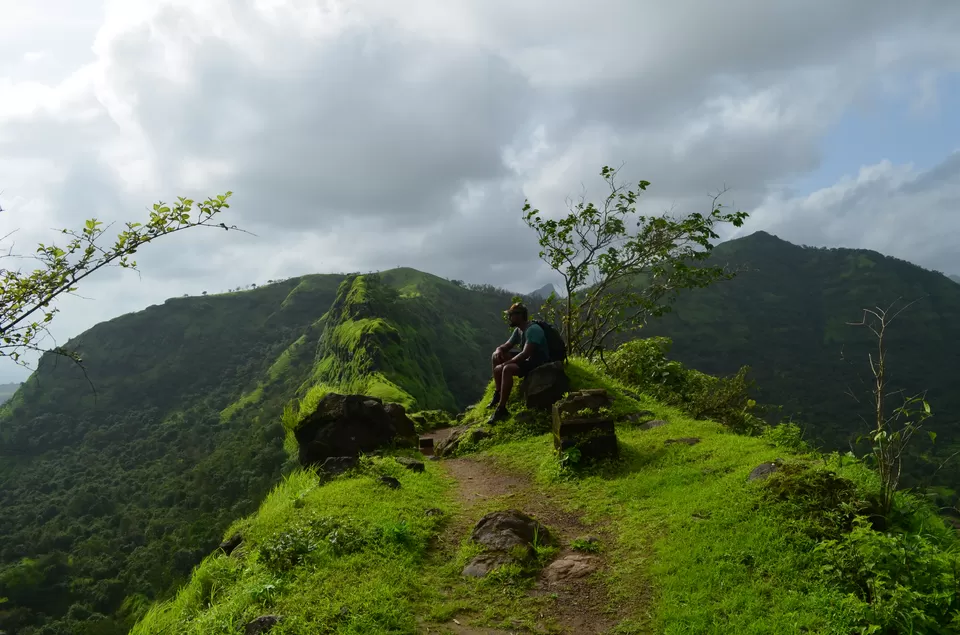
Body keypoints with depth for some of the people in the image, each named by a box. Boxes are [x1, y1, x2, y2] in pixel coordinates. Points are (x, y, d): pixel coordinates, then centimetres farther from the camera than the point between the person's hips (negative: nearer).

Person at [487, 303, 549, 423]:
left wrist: (504, 364, -29)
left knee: (507, 369, -33)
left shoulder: (533, 330, -24)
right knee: (496, 357, 6)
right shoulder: (518, 330, 6)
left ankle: (502, 409, -28)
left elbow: (525, 354, -32)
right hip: (527, 359, 10)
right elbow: (506, 346, 15)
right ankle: (498, 393, 8)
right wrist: (499, 350, -10)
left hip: (539, 363, -10)